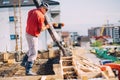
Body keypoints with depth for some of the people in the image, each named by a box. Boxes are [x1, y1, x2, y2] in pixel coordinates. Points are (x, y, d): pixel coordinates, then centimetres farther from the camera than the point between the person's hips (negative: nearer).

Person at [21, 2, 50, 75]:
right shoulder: (41, 16, -17)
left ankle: (24, 62, 37)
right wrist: (46, 26, 2)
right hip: (33, 35, -9)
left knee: (32, 49, 27)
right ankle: (28, 71, -1)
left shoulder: (31, 11, 8)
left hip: (28, 33, 9)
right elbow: (41, 29, -16)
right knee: (33, 53, -4)